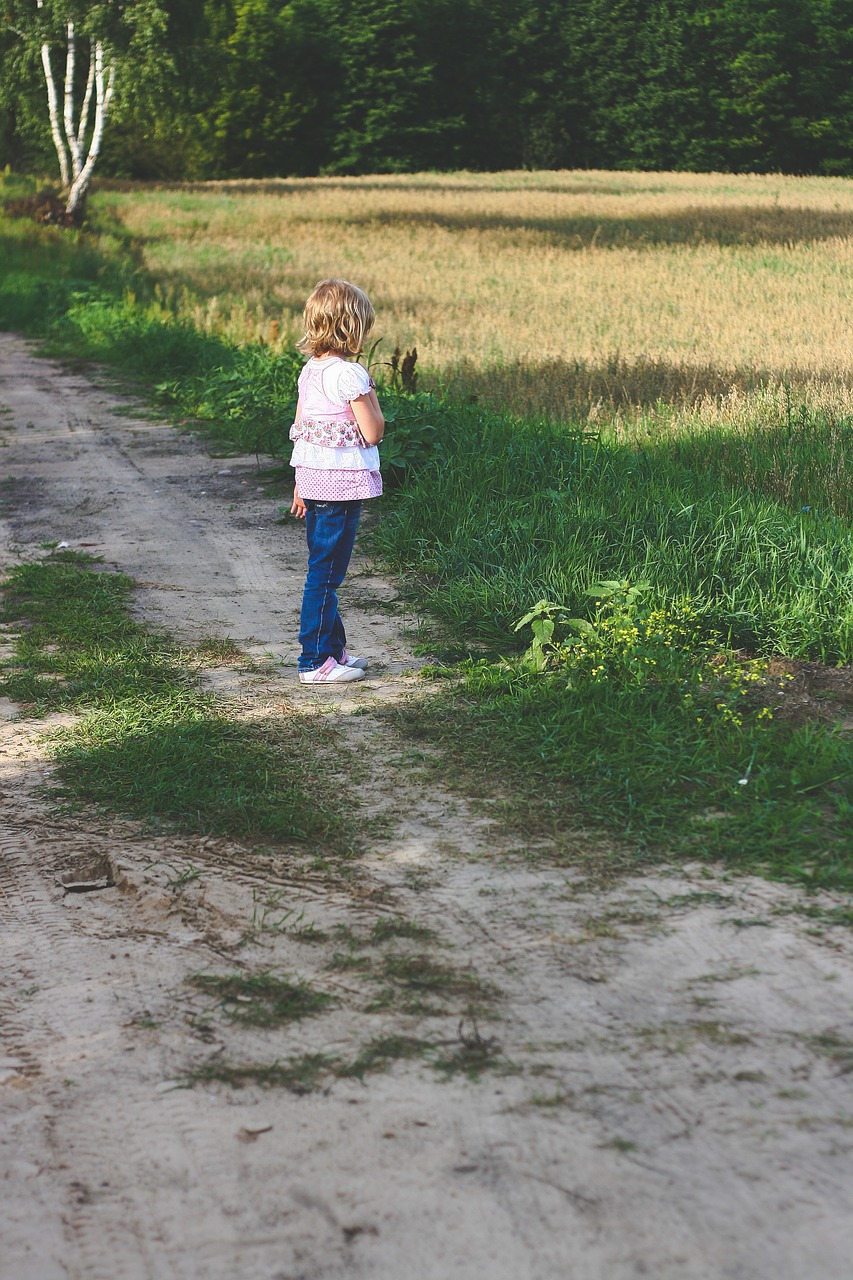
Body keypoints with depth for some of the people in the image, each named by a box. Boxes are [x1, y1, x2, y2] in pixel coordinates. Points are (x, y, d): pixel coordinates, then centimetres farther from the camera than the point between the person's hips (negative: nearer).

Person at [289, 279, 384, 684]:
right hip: (342, 484, -9)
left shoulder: (309, 371, 8)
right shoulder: (350, 375, -17)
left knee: (323, 569, 16)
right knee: (325, 574, -4)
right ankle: (315, 662, 1)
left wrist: (300, 485, 20)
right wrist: (369, 391, 0)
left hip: (313, 481, 9)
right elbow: (373, 433, -15)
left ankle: (333, 649, 27)